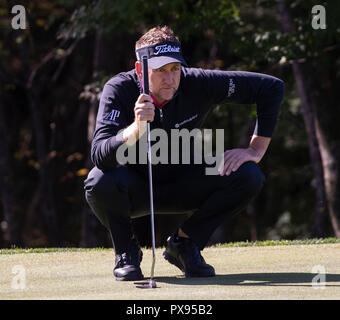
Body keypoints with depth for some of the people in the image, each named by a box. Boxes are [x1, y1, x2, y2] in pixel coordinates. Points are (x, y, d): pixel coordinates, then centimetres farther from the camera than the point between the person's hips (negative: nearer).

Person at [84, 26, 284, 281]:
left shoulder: (198, 84, -20)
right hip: (134, 189, -2)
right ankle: (127, 251, -5)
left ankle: (185, 243, 0)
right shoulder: (120, 89, -24)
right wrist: (137, 128, -54)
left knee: (249, 176, -20)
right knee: (99, 182, -36)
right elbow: (100, 157, -37)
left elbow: (272, 87, -13)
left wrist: (256, 150, -17)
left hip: (182, 187, 2)